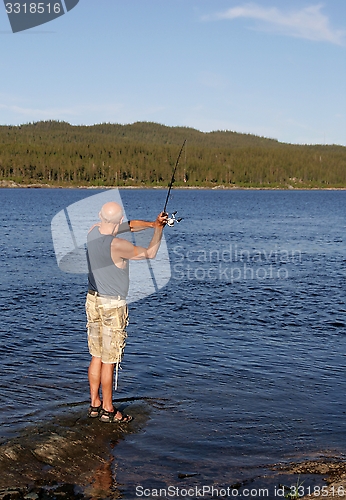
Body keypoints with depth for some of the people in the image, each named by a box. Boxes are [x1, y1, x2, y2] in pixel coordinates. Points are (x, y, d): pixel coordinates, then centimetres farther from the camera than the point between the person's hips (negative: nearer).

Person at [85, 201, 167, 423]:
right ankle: (108, 410, 13)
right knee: (109, 361, 2)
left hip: (93, 299, 8)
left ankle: (95, 405, 25)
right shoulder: (118, 245, -22)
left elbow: (130, 226, 10)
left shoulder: (94, 232, -1)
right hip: (112, 305, -8)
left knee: (97, 357, 16)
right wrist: (159, 229, 5)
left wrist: (152, 224, -2)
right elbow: (150, 254, -6)